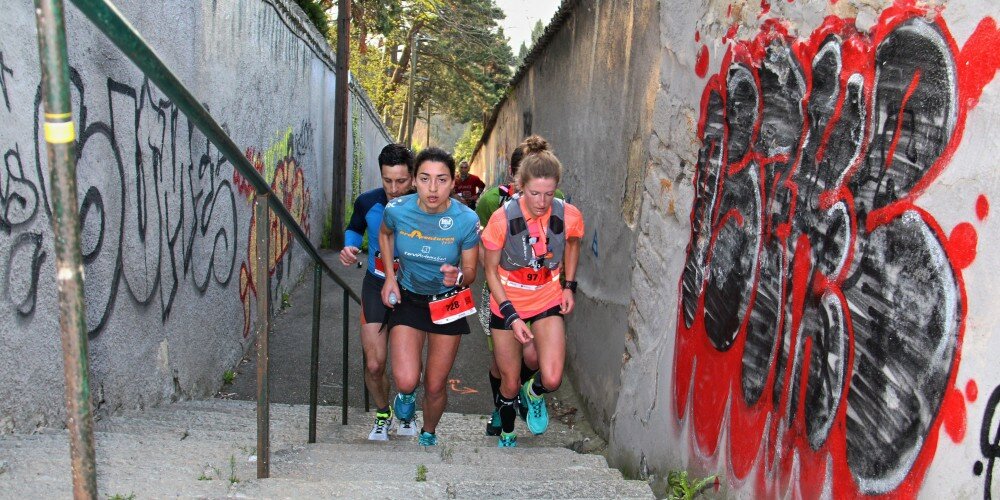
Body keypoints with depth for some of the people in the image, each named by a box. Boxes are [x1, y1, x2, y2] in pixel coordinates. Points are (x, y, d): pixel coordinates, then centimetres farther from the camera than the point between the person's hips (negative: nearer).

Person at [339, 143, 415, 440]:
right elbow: (354, 229, 13)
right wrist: (350, 247, -8)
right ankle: (383, 413, 28)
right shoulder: (367, 202, -9)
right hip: (377, 285, 2)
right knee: (374, 365, -2)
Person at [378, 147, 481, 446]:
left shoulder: (466, 220, -21)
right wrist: (390, 276, 0)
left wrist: (458, 276, -33)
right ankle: (406, 394, 25)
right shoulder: (397, 210, -17)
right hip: (408, 299, 1)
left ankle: (428, 436, 41)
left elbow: (470, 272, -9)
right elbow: (385, 234, 9)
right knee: (406, 381, -16)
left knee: (435, 387, 9)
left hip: (448, 304, 0)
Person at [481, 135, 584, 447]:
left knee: (552, 380, -14)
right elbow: (490, 270, -11)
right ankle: (506, 436, 40)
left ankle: (534, 393, 24)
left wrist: (569, 286, 2)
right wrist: (510, 315, -18)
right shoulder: (503, 219, -22)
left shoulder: (569, 217, -16)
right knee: (510, 383, 10)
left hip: (548, 301, 1)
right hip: (507, 304, -1)